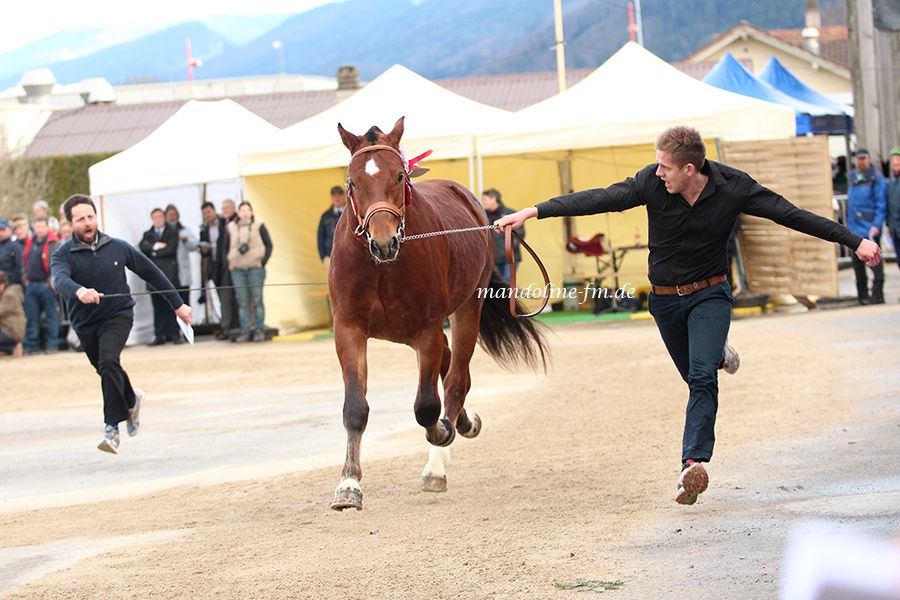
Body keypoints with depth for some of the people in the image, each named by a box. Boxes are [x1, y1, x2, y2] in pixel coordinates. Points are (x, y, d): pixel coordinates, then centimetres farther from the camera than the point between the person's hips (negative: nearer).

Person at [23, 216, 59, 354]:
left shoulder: (53, 244, -6)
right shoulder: (30, 243, 14)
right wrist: (26, 278, 13)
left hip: (46, 285, -6)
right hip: (31, 284, 6)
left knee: (51, 316, 0)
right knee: (31, 317, 7)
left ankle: (52, 345, 3)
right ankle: (32, 345, 12)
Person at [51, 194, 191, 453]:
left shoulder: (118, 247, -3)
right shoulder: (63, 255, -8)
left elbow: (151, 273, 8)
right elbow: (60, 279, -31)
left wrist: (178, 305, 10)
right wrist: (79, 291, -54)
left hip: (118, 315, -2)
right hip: (85, 323, 2)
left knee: (108, 361, -26)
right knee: (108, 372, 14)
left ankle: (112, 426, -23)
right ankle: (131, 400, 48)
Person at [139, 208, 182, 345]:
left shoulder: (172, 232, 9)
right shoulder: (148, 234, 18)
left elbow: (170, 249, -6)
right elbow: (143, 247, 0)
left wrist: (153, 252, -2)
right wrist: (156, 246, -10)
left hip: (169, 273, -3)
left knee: (172, 305, -4)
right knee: (157, 306, 0)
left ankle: (174, 334, -1)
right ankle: (159, 335, 2)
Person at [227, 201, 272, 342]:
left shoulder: (258, 226, 3)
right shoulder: (231, 228, 10)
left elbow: (268, 245, 4)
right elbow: (227, 247, 15)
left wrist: (263, 261, -5)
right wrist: (229, 263, 4)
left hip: (255, 268, -2)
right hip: (237, 269, 2)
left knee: (257, 300, -4)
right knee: (242, 302, 0)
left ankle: (260, 331, 0)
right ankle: (245, 332, 2)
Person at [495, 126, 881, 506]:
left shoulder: (733, 187, -19)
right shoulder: (651, 183, -17)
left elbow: (791, 215, -19)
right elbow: (599, 200, -21)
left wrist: (855, 241, -23)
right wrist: (533, 212, -29)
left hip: (709, 295, -3)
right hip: (664, 299, 3)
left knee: (702, 377, -21)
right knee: (697, 378, 16)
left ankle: (693, 464, -28)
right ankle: (717, 353, 53)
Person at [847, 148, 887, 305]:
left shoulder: (876, 179, -8)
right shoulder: (853, 177, 14)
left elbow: (881, 205, -11)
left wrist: (877, 225, -20)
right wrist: (849, 224, 16)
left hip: (870, 228, -8)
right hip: (855, 228, 8)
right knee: (857, 262, 13)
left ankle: (877, 295, -5)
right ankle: (862, 294, 22)